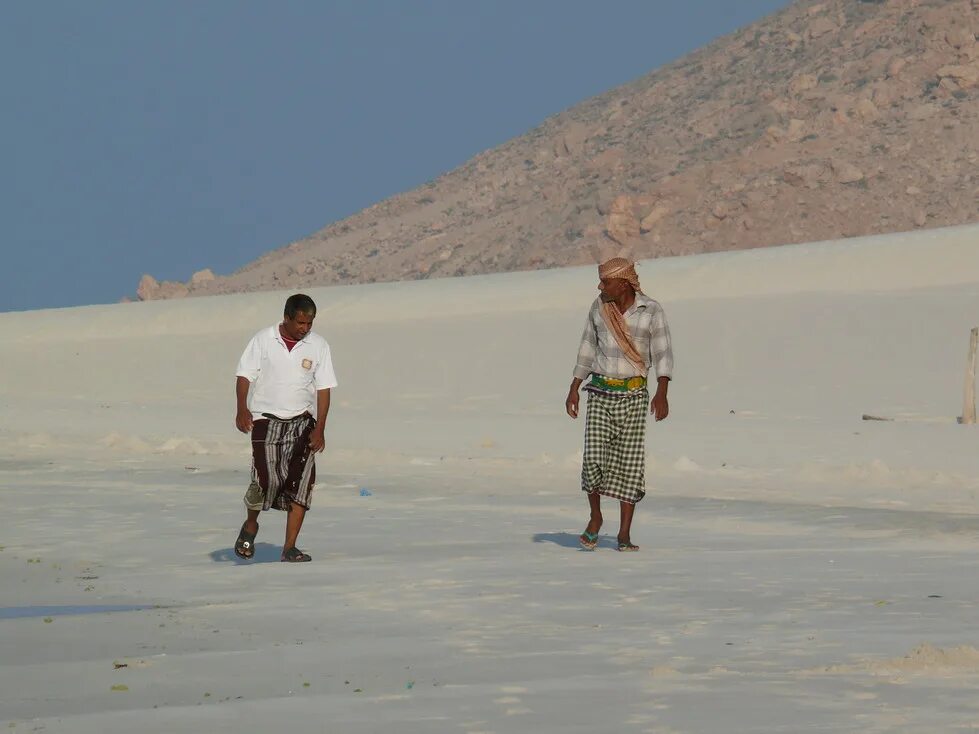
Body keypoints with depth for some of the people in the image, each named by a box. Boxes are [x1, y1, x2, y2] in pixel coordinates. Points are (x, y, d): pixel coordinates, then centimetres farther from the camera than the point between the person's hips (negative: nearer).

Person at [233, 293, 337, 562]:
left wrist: (319, 429, -4)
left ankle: (289, 548, -4)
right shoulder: (263, 340, -2)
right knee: (267, 478, -13)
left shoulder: (318, 345, 2)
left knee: (301, 482, -8)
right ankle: (250, 525, 17)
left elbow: (324, 389, 3)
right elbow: (244, 375, -1)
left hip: (302, 422, 2)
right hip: (266, 419, -2)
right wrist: (242, 409, -16)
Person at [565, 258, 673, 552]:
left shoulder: (652, 311, -8)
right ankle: (595, 518, 11)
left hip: (633, 395, -2)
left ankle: (624, 534, 4)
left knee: (629, 463, -3)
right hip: (600, 393, 2)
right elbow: (588, 349, 11)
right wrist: (573, 390, 9)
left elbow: (663, 355, -10)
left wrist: (662, 393, -24)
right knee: (594, 459, -11)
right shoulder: (599, 307, 2)